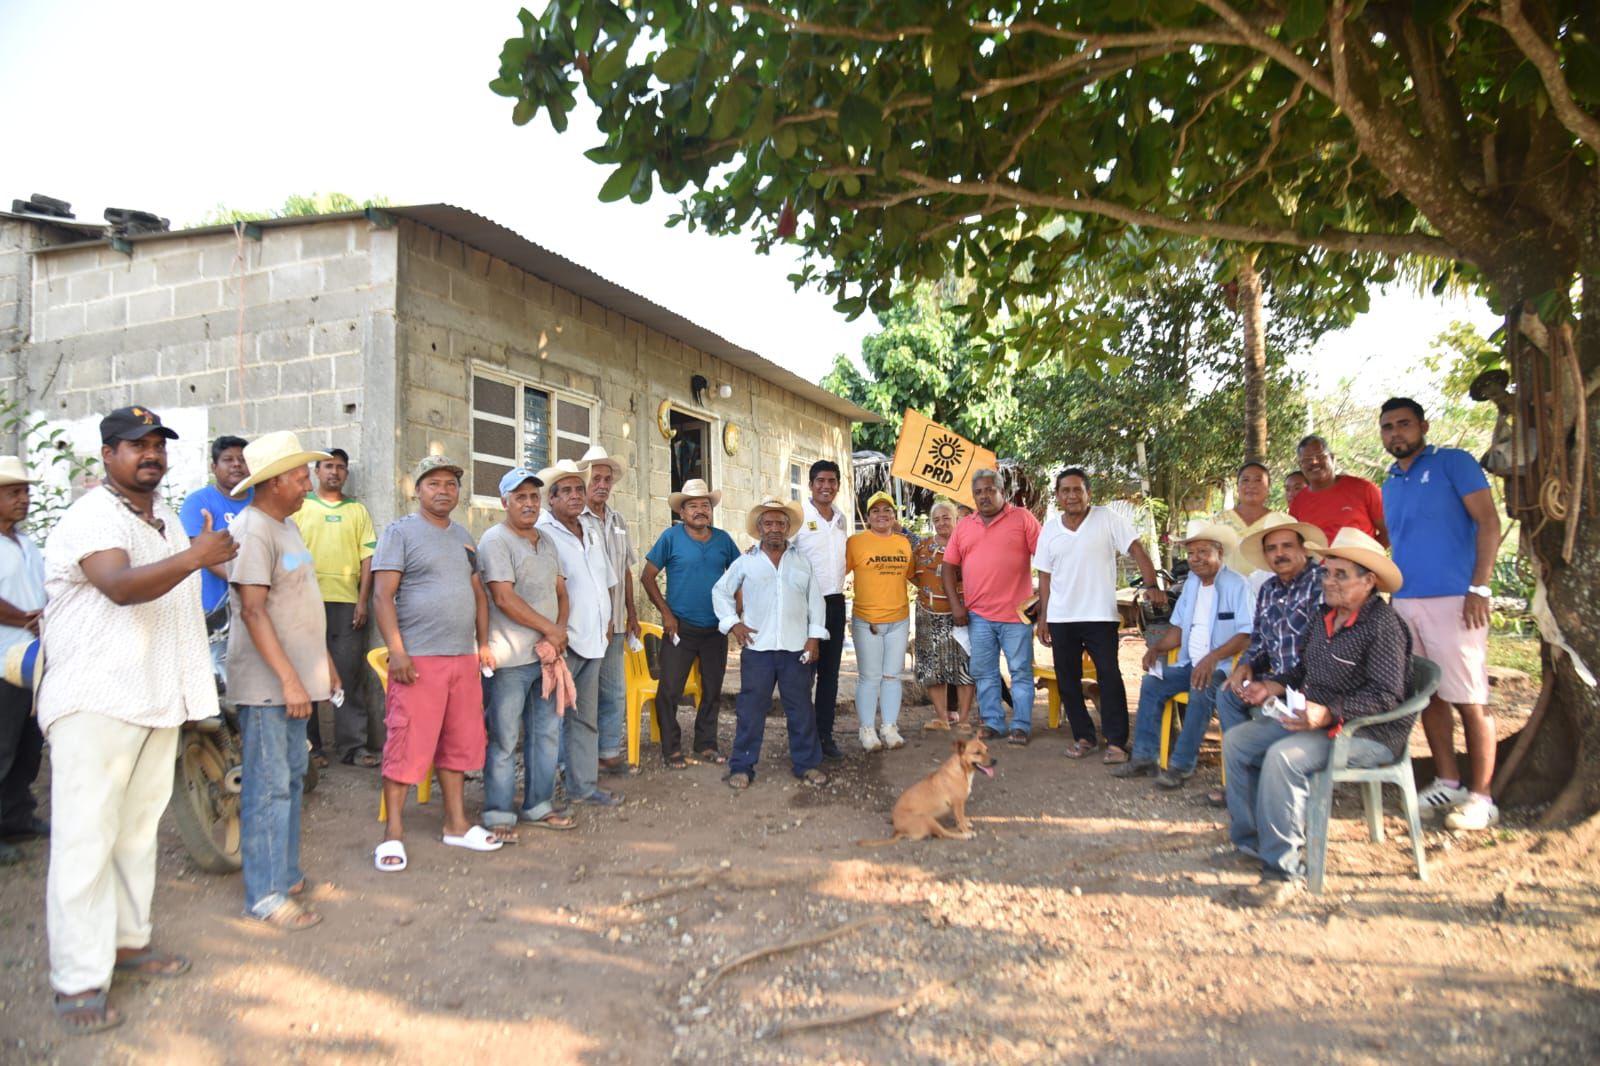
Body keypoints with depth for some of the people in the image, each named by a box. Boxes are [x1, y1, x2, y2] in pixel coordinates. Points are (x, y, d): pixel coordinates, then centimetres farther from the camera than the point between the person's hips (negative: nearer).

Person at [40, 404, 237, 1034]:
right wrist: (193, 557, -42)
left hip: (158, 700, 8)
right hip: (95, 703, -8)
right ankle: (78, 981, 2)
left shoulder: (168, 521, 17)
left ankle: (128, 941, 26)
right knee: (85, 838, -4)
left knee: (138, 828, 14)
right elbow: (122, 586, -30)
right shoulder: (91, 518, -11)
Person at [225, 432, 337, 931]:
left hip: (294, 678, 10)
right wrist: (289, 680, -25)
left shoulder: (286, 527, 14)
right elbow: (253, 611, -22)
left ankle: (285, 873, 27)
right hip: (265, 683, -10)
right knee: (269, 786, -3)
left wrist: (324, 661, 21)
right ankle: (265, 893, 5)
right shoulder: (252, 530, -16)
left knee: (291, 778, 16)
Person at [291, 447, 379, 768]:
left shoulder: (358, 511, 13)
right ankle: (309, 746, 11)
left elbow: (367, 558, 8)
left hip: (347, 603, 1)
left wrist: (362, 602, -1)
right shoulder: (301, 507, 9)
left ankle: (353, 745, 3)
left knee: (349, 675, 0)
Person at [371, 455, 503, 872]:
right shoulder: (399, 532, -3)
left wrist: (483, 643, 12)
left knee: (459, 744, 11)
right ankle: (393, 835, 6)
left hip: (463, 658, 7)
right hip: (419, 660, -6)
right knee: (407, 747, -4)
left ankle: (456, 824, 22)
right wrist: (396, 650, -17)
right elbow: (383, 595, -10)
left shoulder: (464, 538, 18)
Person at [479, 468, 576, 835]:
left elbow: (560, 591, 15)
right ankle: (498, 814, 11)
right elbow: (504, 599, -16)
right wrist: (550, 629, -11)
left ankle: (538, 806, 24)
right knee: (504, 739, 0)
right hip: (511, 657, -8)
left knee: (547, 733, 13)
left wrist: (560, 631, -4)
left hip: (547, 654, 8)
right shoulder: (495, 540, -9)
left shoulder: (546, 542, 16)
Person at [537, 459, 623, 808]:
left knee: (586, 717, 15)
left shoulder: (594, 529, 13)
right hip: (561, 641, -8)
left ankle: (583, 784, 25)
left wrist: (607, 619, 15)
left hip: (592, 639, 8)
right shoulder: (542, 532, -11)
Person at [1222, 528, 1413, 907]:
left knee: (1284, 757, -32)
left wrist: (1329, 713, -34)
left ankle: (1282, 871, -24)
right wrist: (1274, 685, 5)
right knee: (1236, 740, -1)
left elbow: (1386, 695, -24)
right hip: (1314, 720, 10)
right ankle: (1251, 844, 4)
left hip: (1370, 733, -10)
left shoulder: (1383, 624, -17)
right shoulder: (1326, 617, 11)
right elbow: (1306, 670, 23)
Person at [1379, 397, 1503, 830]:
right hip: (1406, 601, 6)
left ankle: (1480, 796, 5)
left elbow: (1488, 522, -7)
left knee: (1469, 701, -2)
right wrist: (1391, 594, 12)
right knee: (1429, 695, 10)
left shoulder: (1453, 463, -2)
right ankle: (1447, 782, 21)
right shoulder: (1390, 485, 17)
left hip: (1452, 599, -6)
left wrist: (1479, 588, -14)